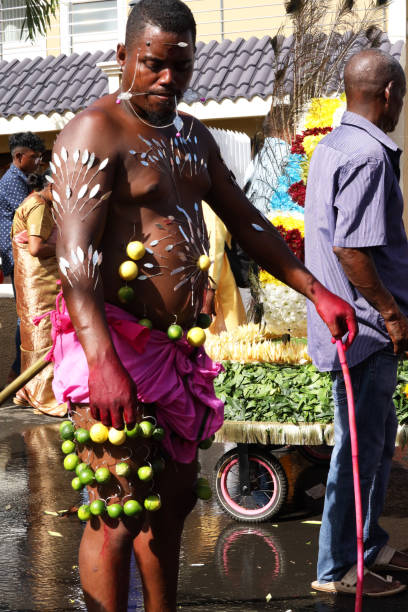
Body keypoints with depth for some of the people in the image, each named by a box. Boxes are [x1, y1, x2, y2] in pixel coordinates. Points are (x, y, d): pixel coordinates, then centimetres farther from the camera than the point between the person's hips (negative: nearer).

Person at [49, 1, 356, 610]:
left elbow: (245, 221, 23)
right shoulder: (95, 132, -12)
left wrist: (316, 291, 15)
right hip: (116, 346, -9)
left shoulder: (192, 136, 16)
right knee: (120, 515, -8)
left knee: (174, 501, 17)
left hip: (179, 348, 9)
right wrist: (102, 363, -35)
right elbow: (74, 253, -23)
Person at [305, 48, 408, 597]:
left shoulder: (330, 147, 13)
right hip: (364, 325, -10)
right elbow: (351, 249, -25)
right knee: (360, 446, 0)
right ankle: (338, 567, 10)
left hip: (345, 319, 10)